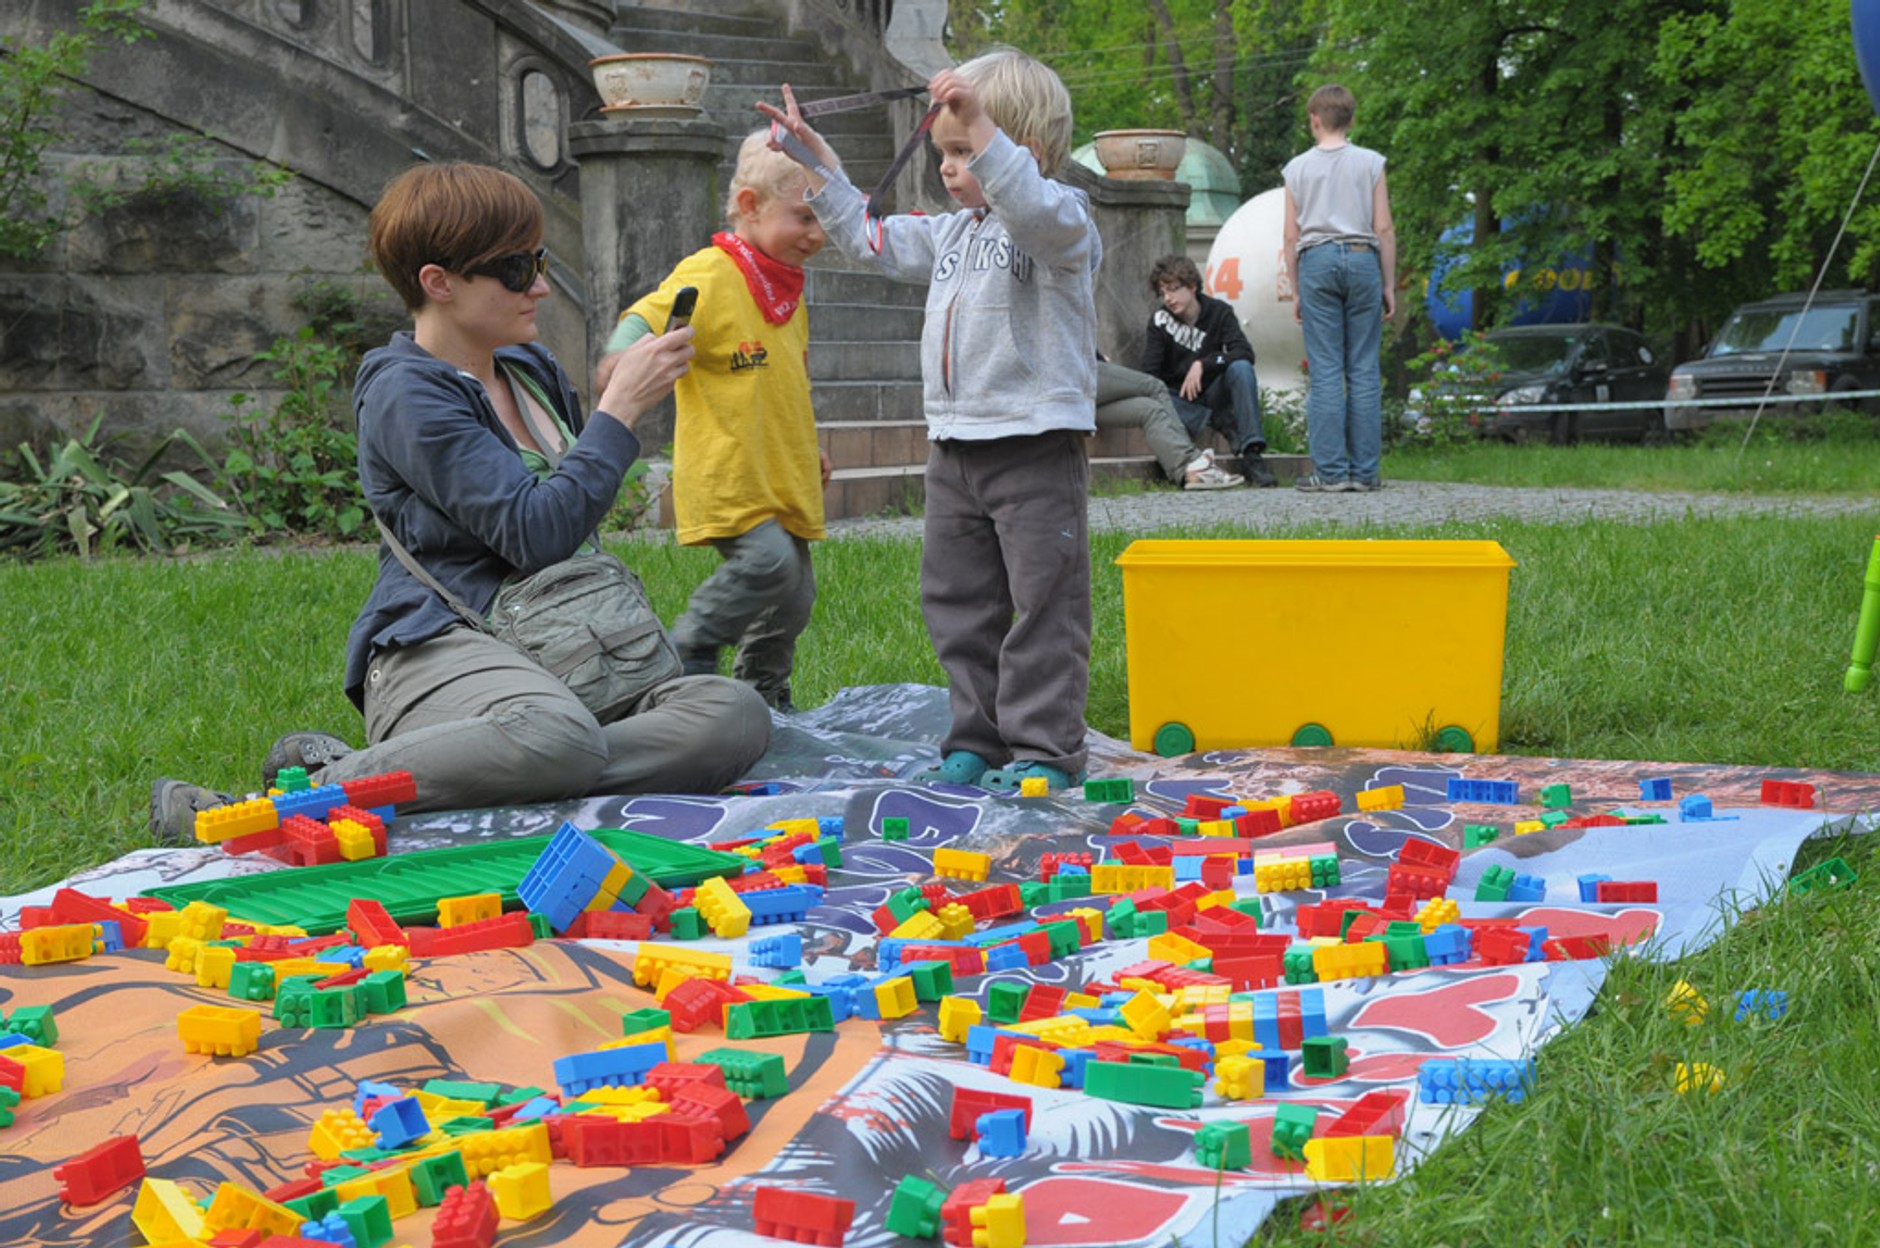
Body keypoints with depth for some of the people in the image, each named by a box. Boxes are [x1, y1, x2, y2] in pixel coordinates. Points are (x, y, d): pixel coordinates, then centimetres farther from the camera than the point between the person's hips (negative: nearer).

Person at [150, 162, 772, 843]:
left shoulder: (535, 370, 19)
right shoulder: (406, 392, -6)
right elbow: (535, 532, -17)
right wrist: (622, 405, -11)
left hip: (552, 652, 9)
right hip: (439, 644, -8)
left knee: (736, 714, -23)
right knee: (559, 736, -43)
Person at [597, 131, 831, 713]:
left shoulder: (787, 286, 17)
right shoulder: (710, 274, -11)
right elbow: (647, 317, -18)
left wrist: (810, 449, 33)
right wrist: (624, 355, -40)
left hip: (782, 475, 9)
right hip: (726, 473, -9)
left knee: (794, 593, 9)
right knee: (768, 560, -25)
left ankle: (764, 695, 27)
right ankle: (688, 651, -6)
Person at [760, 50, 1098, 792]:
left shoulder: (1065, 221, -8)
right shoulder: (951, 233, 18)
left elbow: (1036, 211, -33)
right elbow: (871, 240, 27)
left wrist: (981, 125, -39)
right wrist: (814, 162, 23)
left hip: (1036, 446, -8)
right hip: (955, 447, 8)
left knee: (1043, 602, -4)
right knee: (957, 604, 11)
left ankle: (1045, 750, 0)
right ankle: (977, 740, 20)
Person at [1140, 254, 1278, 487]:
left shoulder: (1219, 312, -5)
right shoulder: (1159, 321, -5)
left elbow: (1245, 352, -19)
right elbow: (1149, 374, -11)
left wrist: (1202, 365, -29)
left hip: (1214, 391, 0)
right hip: (1180, 397, 0)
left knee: (1241, 368, -31)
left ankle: (1251, 454, -37)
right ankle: (1223, 422, -30)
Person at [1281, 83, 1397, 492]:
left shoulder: (1298, 167, 6)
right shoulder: (1370, 163, 5)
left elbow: (1291, 237, 6)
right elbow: (1384, 230, 3)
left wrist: (1296, 291, 13)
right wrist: (1389, 284, 9)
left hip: (1317, 261, 0)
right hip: (1363, 259, 0)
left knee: (1325, 371, -2)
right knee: (1363, 370, 2)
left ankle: (1331, 471, -6)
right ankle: (1366, 470, 1)